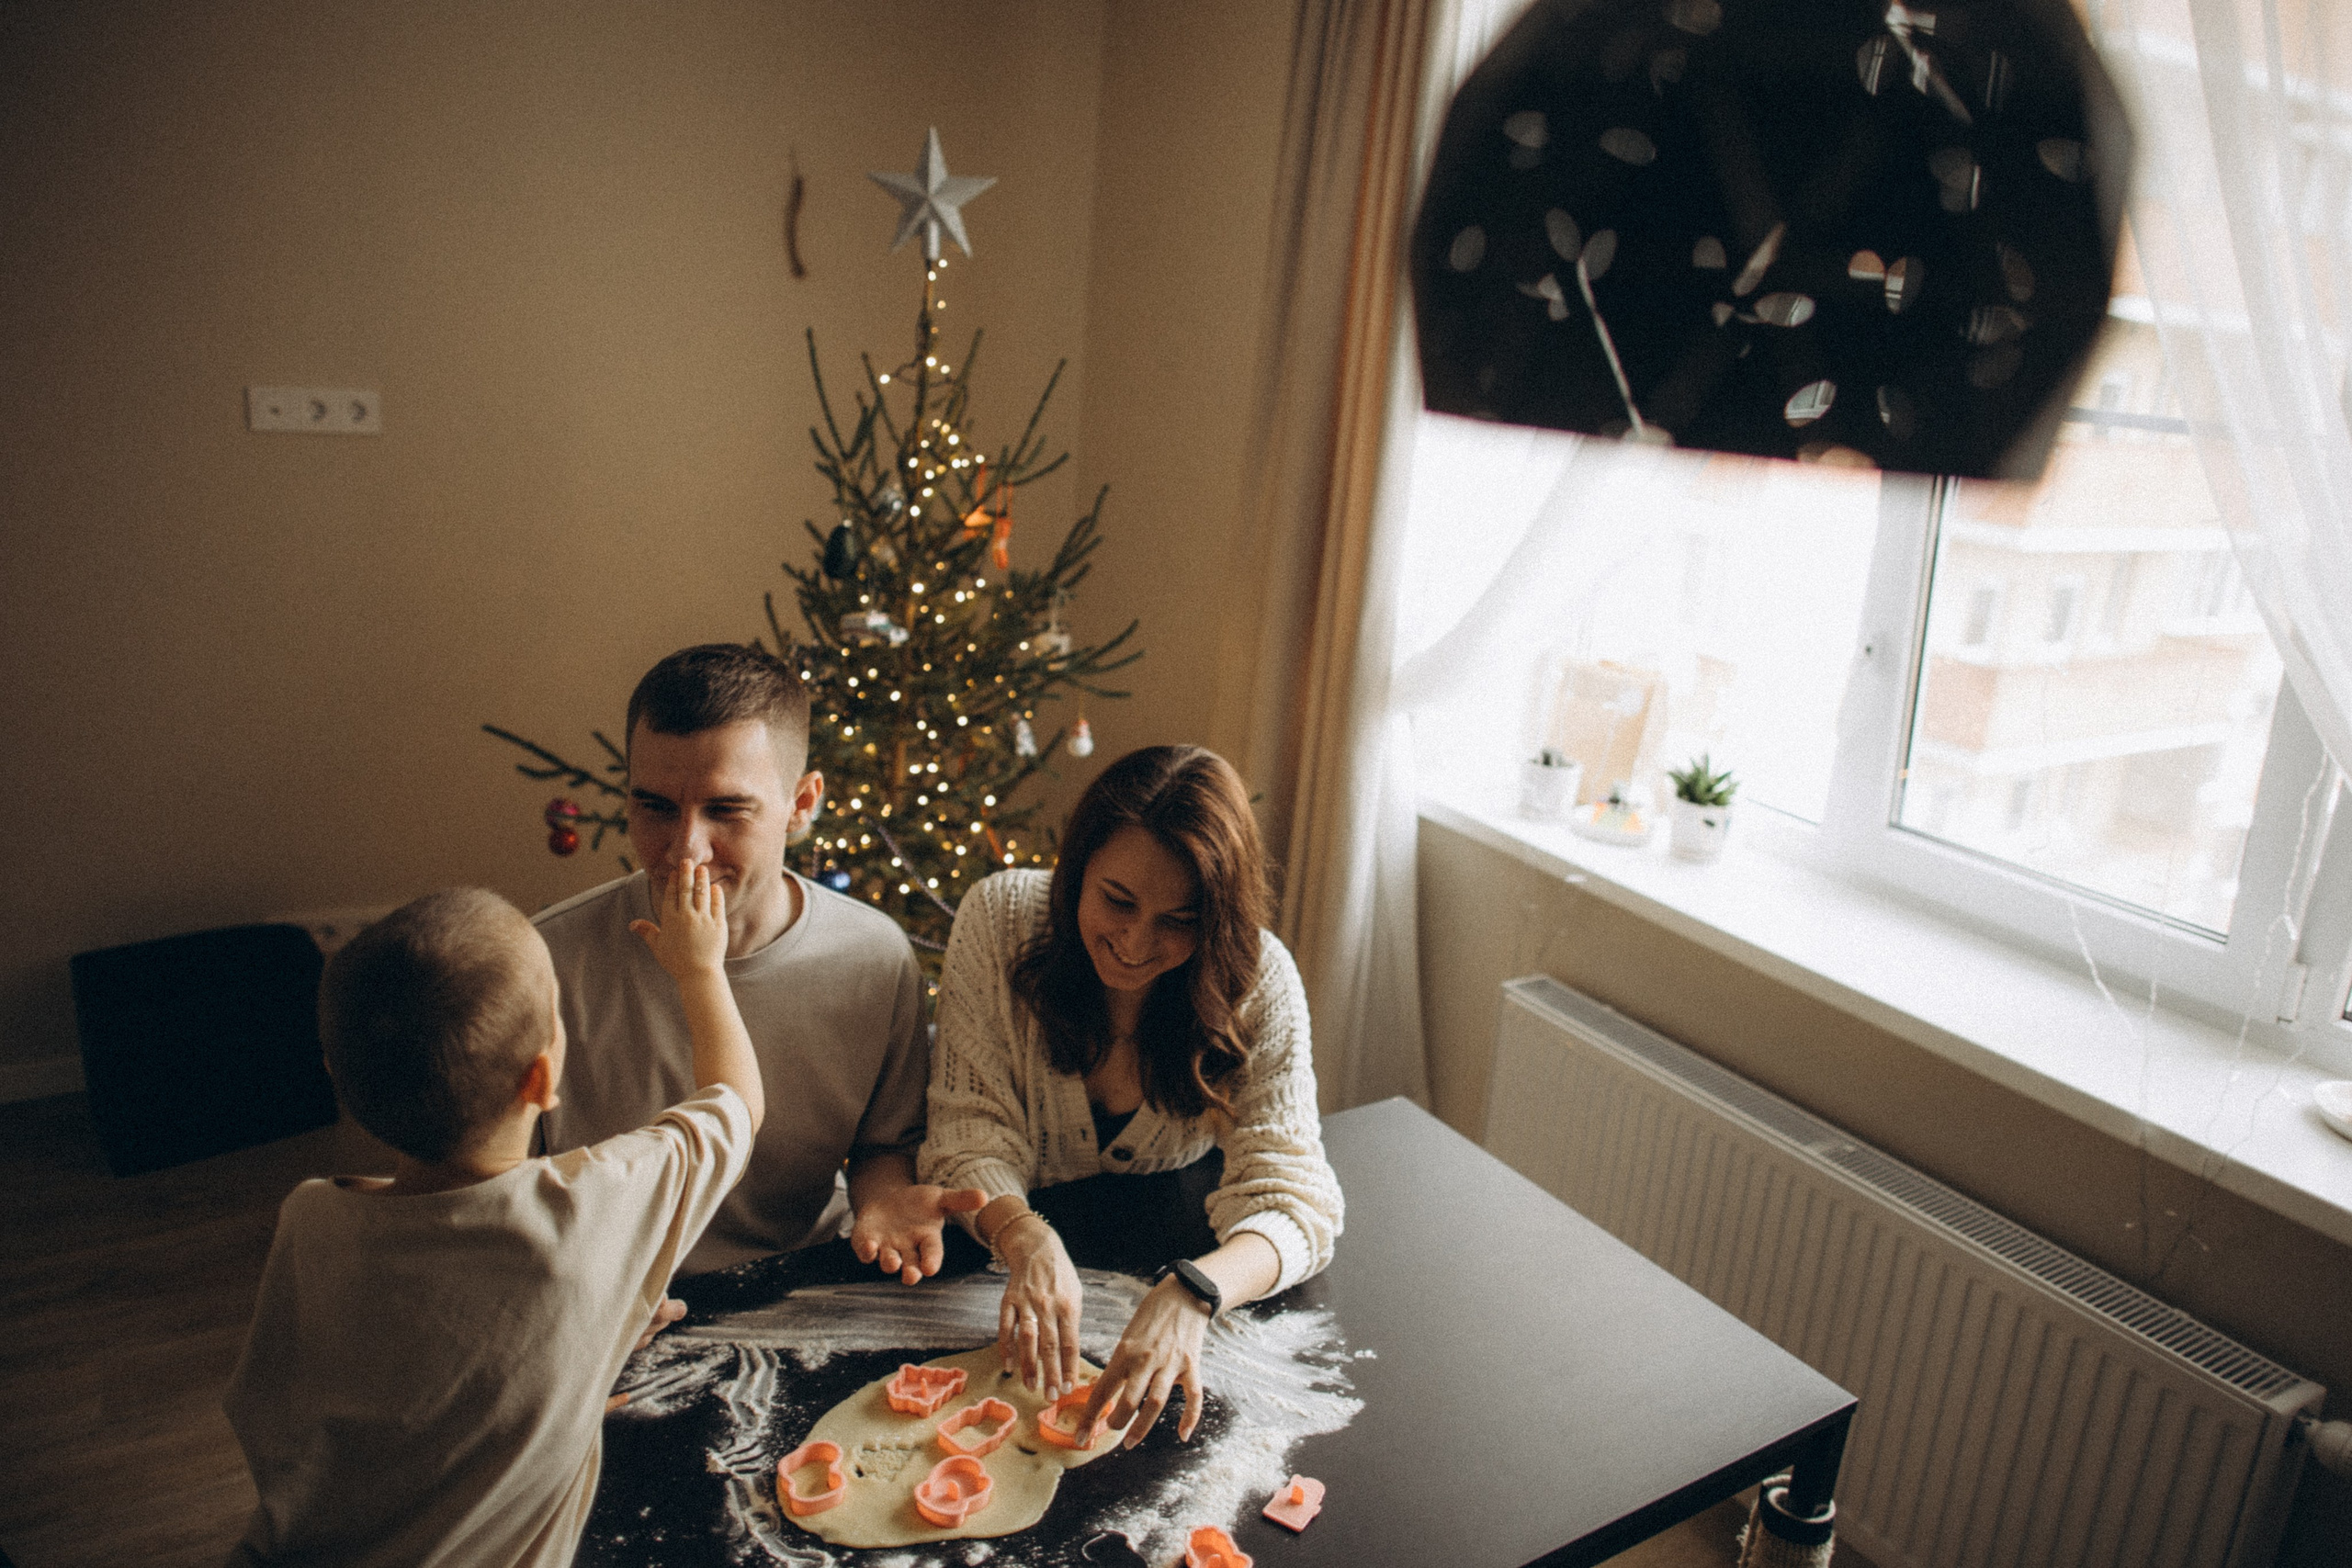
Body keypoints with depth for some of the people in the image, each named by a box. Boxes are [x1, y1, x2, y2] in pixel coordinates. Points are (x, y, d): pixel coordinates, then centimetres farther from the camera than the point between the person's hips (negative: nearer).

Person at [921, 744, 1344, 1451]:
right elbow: (972, 1136, -18)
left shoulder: (1259, 980, -19)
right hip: (1008, 1256, 0)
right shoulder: (1000, 917, -18)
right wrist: (1025, 1237, -40)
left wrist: (1191, 1293, -45)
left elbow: (1291, 1197, -24)